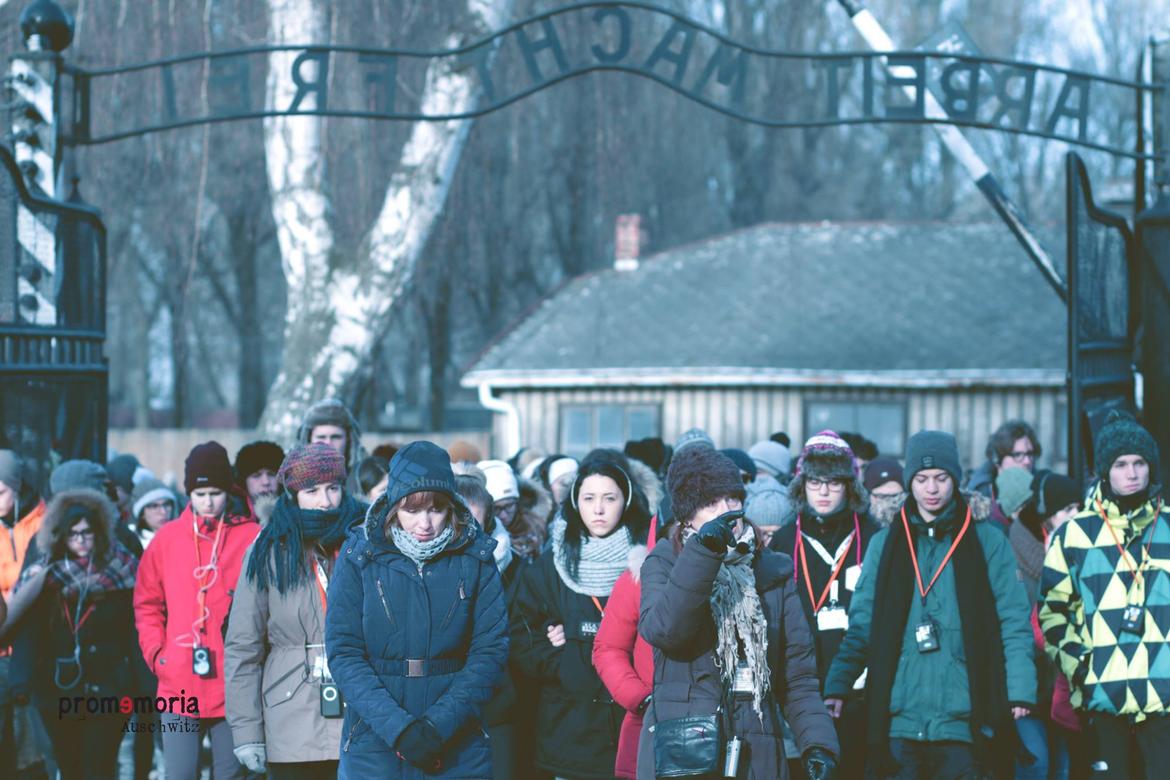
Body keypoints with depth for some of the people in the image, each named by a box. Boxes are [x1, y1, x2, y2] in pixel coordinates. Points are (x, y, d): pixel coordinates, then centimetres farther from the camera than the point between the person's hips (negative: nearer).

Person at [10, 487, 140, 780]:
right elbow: (29, 632, 0)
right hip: (59, 693, 3)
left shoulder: (120, 571, -1)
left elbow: (138, 628, -4)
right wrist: (21, 682, -12)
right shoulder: (48, 574, 4)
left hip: (107, 690, -3)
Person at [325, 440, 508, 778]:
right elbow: (343, 653, -8)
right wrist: (397, 727, -19)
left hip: (458, 749, 1)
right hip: (373, 745, -1)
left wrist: (441, 723, -17)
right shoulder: (359, 556, -4)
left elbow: (490, 650, -5)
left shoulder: (475, 557, -2)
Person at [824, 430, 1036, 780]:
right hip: (898, 721, 1)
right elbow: (860, 625, 9)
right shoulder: (885, 544, 11)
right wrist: (838, 686, -4)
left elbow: (1014, 624, 1)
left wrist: (1020, 692, -11)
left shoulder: (987, 541, 6)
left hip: (962, 722, -1)